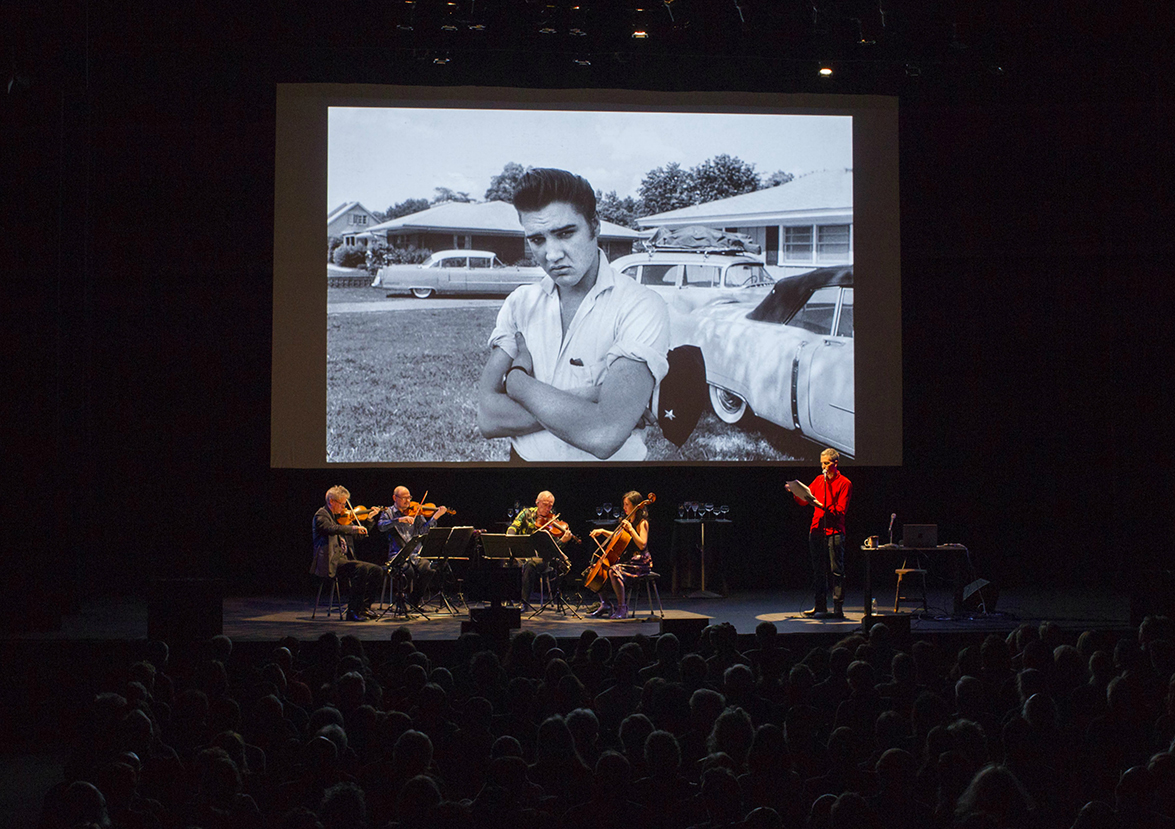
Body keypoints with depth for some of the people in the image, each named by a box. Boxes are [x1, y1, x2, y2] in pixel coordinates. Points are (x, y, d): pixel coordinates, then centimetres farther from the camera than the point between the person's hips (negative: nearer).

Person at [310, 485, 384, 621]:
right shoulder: (321, 515, -4)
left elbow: (360, 533, 26)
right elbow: (332, 528, -27)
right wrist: (354, 528, -33)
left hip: (345, 559, 9)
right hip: (331, 562, -9)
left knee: (377, 571, -4)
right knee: (361, 569, -31)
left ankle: (364, 607, 0)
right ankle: (352, 612, -27)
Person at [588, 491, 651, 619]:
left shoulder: (642, 523, -11)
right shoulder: (627, 521, 14)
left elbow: (642, 545, -23)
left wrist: (630, 529, -23)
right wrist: (602, 531, 15)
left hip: (639, 562, -9)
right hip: (625, 559, 9)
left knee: (613, 571, -33)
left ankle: (622, 608, -24)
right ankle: (603, 604, 7)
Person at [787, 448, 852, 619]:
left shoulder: (844, 483, -3)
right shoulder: (819, 480, 14)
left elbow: (840, 510, -10)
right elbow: (804, 500, 14)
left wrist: (821, 506, -21)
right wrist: (794, 492, -4)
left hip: (834, 532, -5)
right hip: (817, 530, 5)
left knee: (836, 570, -5)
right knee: (818, 570, 8)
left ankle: (838, 607, -2)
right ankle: (820, 606, 14)